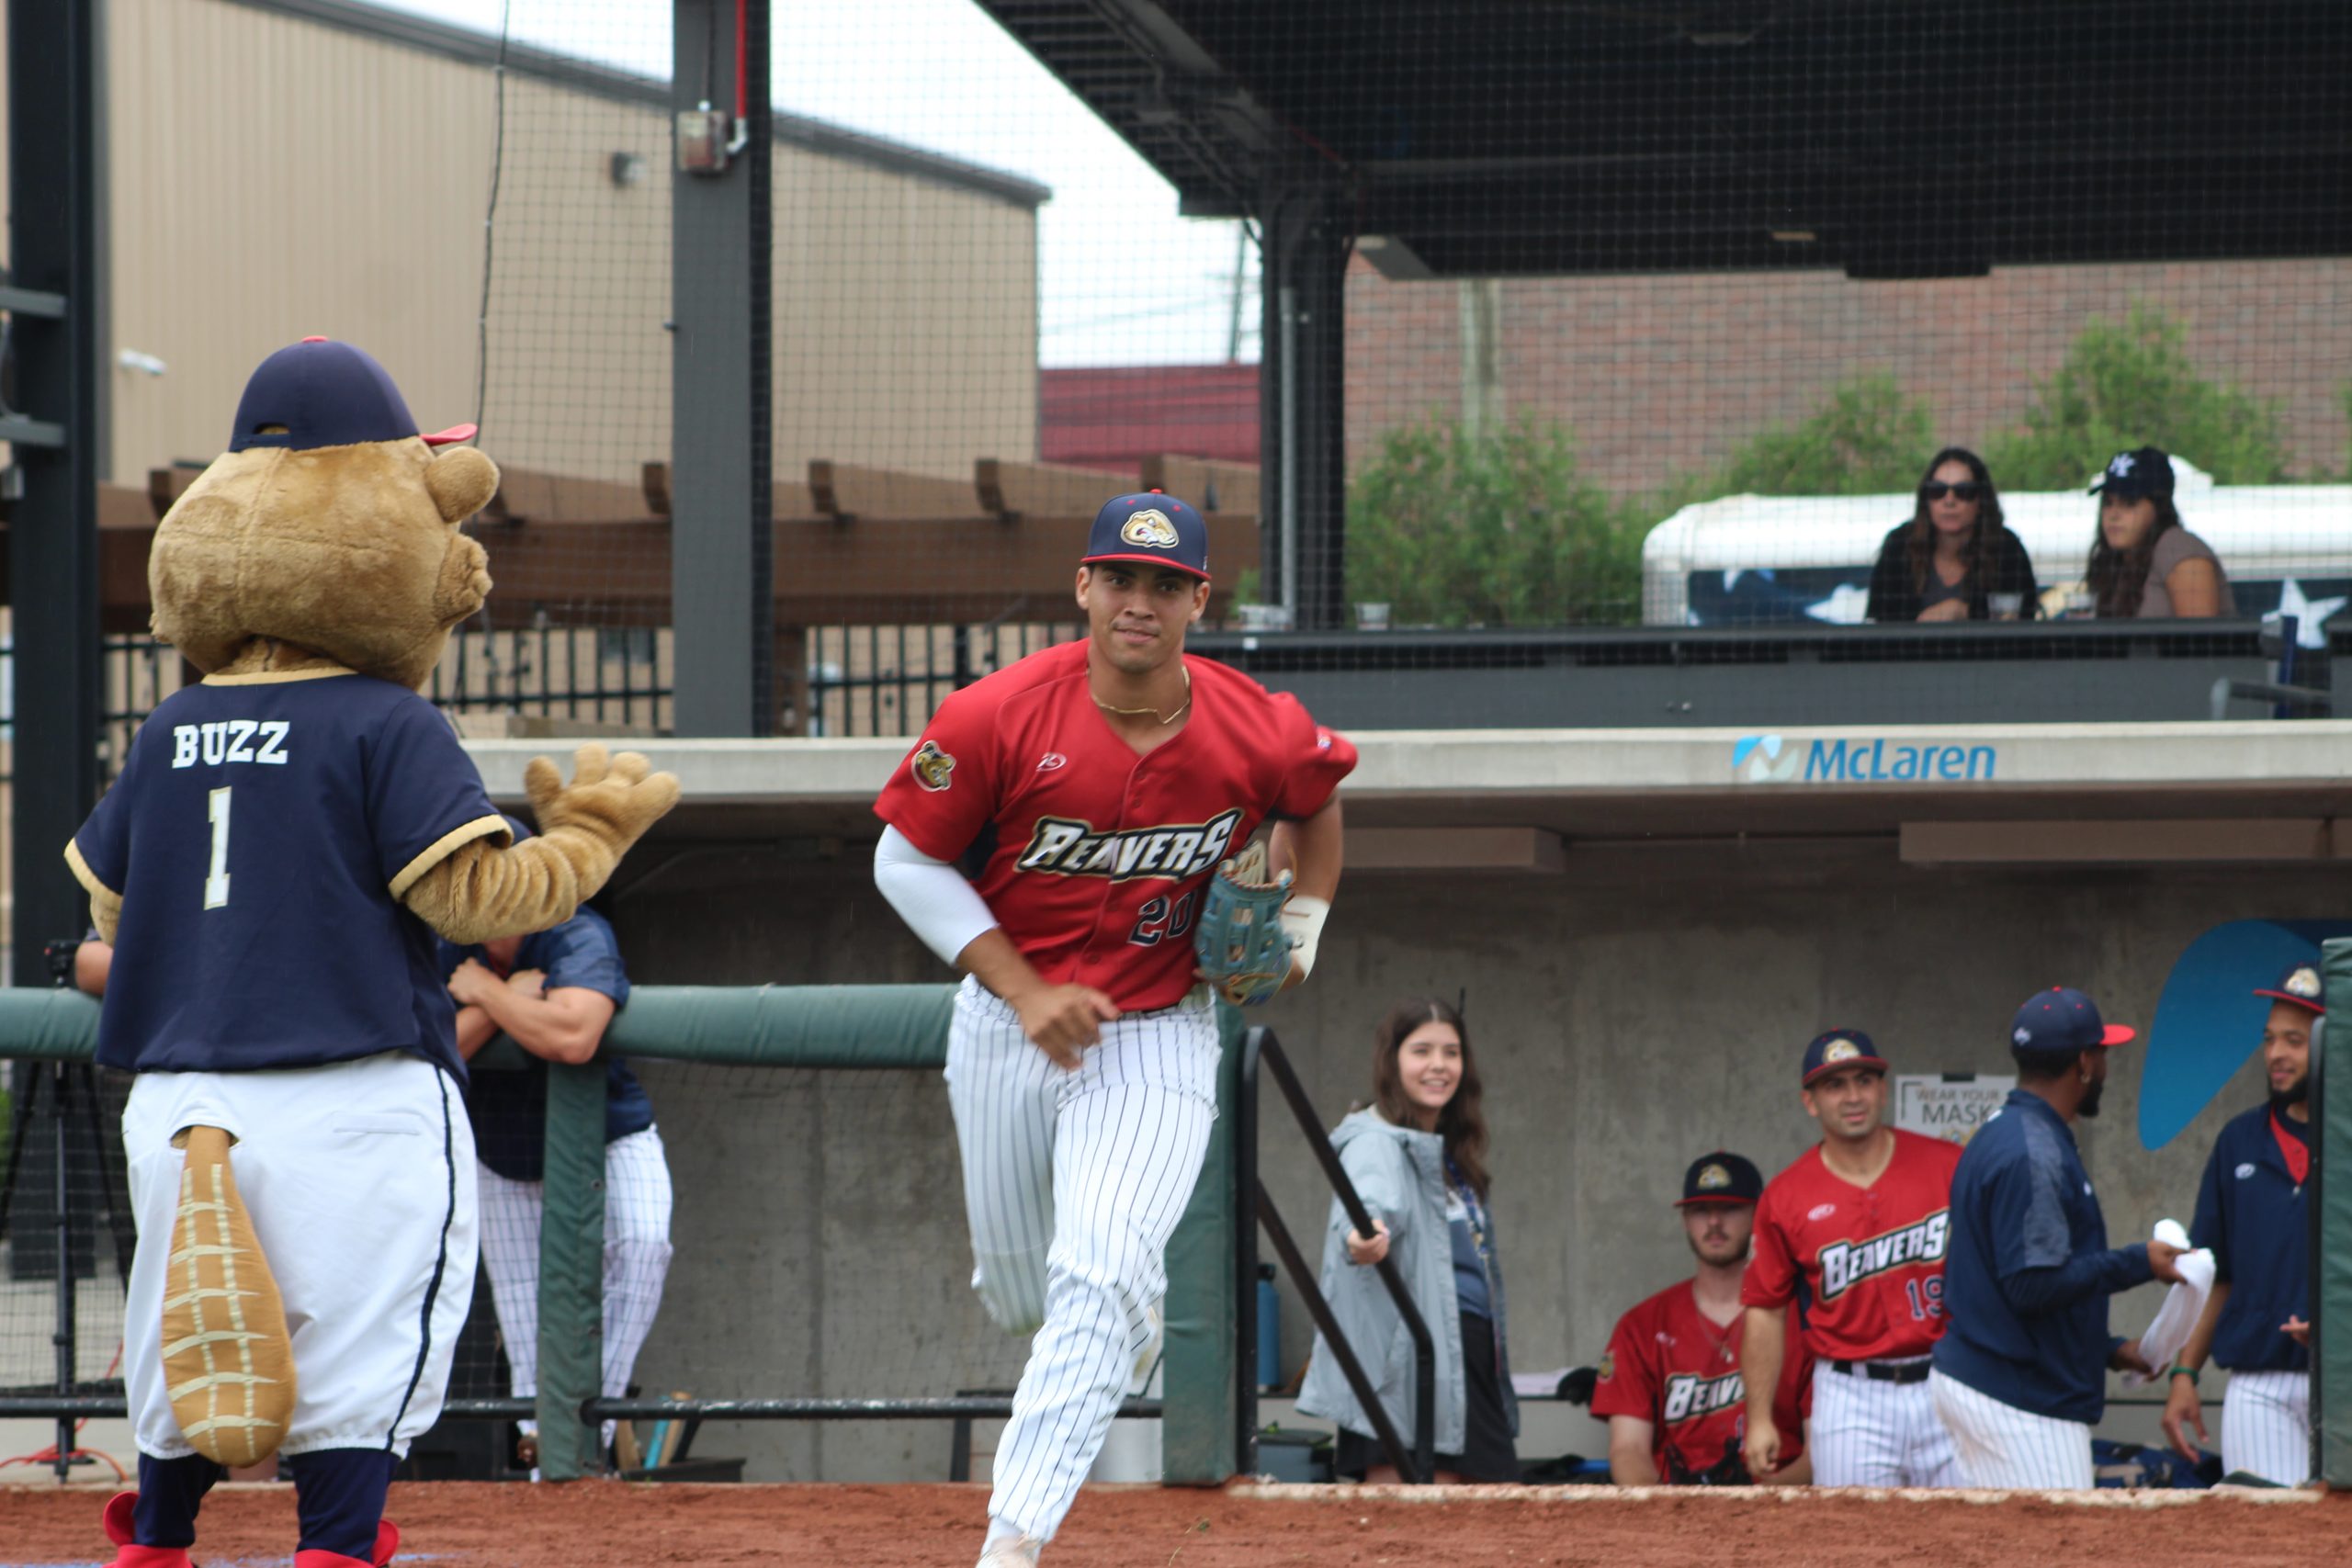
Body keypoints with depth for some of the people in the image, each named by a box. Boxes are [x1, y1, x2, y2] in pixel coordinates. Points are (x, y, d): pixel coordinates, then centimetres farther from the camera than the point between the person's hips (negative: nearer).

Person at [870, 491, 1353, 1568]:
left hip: (1159, 1035, -1)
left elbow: (1317, 796, 12)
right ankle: (1125, 1331, 55)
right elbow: (906, 862, -10)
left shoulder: (1258, 734, -14)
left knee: (1102, 1278, -20)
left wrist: (1302, 924, 1)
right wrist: (1023, 990, -17)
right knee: (1017, 1286, 17)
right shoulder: (999, 719, -19)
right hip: (1006, 1025, 1)